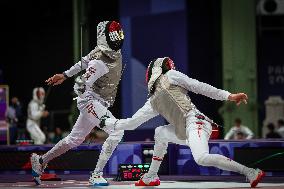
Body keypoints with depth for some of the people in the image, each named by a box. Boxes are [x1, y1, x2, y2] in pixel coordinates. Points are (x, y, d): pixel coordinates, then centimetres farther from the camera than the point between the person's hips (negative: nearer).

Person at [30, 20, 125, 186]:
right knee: (116, 132, -21)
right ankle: (96, 175, -17)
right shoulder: (100, 61, -23)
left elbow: (85, 61, 16)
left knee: (75, 140, 17)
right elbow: (83, 87, -23)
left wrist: (65, 75, 22)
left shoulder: (116, 53, 4)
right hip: (90, 100, -9)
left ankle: (41, 161, 32)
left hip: (101, 103, 9)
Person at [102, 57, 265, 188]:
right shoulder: (153, 103, 27)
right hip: (184, 132, 8)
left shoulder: (169, 77, 9)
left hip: (195, 121, -8)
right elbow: (131, 122, 32)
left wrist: (228, 96, -4)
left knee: (201, 158, -32)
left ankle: (250, 172, -31)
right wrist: (106, 123, 34)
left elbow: (199, 86, 3)